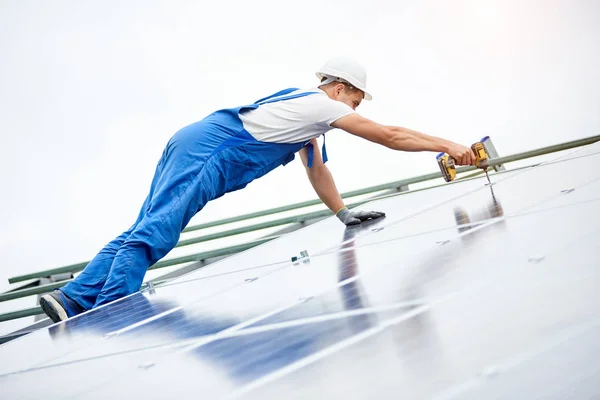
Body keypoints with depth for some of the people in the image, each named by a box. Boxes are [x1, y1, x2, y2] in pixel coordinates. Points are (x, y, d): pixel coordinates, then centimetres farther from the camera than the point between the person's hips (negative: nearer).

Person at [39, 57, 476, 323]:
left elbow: (316, 168, 31)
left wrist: (345, 213, 31)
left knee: (144, 229, -1)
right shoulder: (321, 105, -1)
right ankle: (108, 312, -30)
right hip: (207, 151, -9)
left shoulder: (305, 106, 27)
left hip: (192, 143, 9)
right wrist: (448, 146, 6)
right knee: (157, 230, -20)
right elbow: (390, 135, -1)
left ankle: (74, 299, -9)